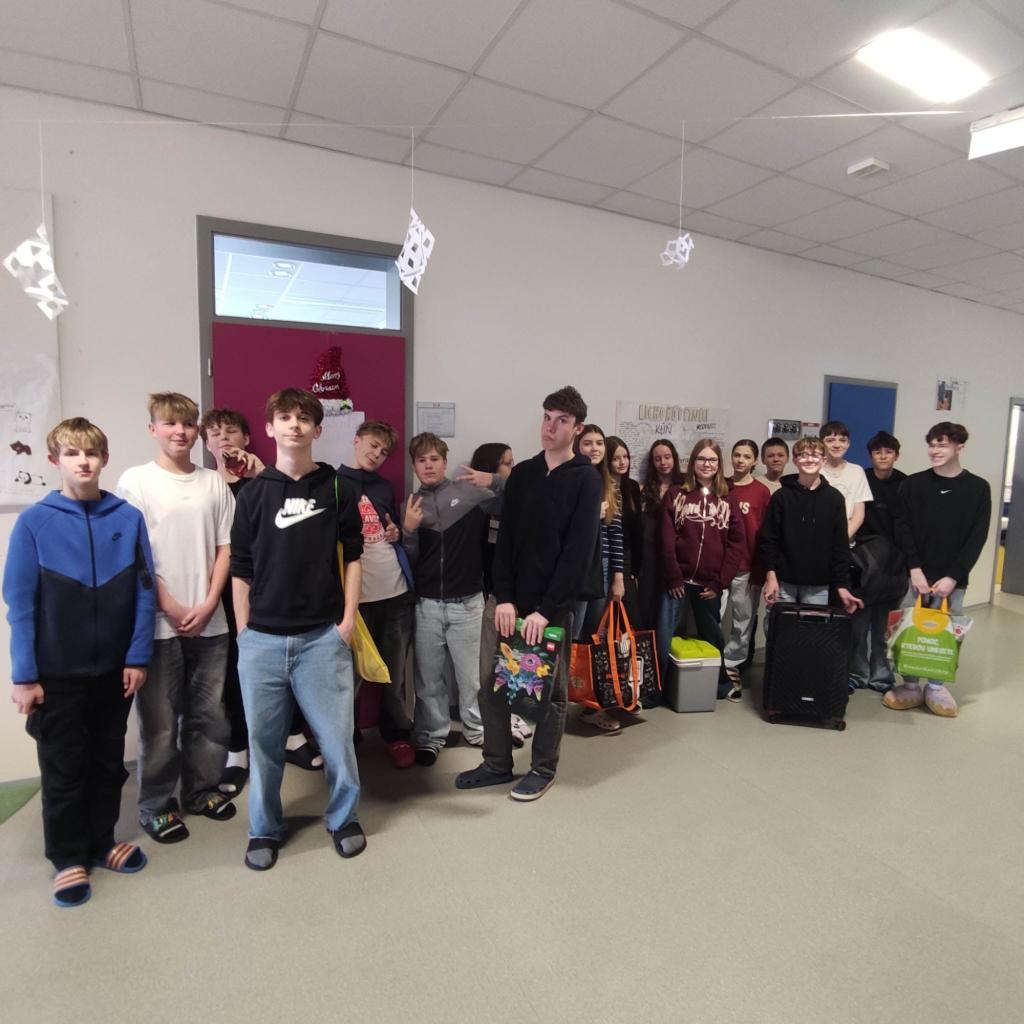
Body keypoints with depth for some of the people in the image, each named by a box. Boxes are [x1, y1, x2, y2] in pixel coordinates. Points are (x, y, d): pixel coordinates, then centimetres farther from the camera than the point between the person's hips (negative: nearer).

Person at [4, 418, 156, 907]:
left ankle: (102, 842, 36)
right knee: (63, 769, 12)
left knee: (108, 762, 17)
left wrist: (138, 657, -6)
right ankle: (68, 859, 30)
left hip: (115, 669, 2)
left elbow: (144, 592, -3)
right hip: (57, 673, -1)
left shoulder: (128, 518, -6)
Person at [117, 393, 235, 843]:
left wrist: (208, 605, -4)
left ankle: (202, 789, 30)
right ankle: (156, 804, 24)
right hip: (158, 621, -3)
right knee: (160, 721, 7)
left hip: (209, 621, 3)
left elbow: (225, 548, 5)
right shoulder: (135, 481, -2)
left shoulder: (214, 483, 5)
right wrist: (171, 608, -9)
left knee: (209, 714, 12)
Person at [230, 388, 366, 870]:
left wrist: (348, 620, -2)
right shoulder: (254, 492, 4)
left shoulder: (337, 488, 2)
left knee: (336, 734, 4)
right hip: (262, 639, 2)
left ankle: (344, 817, 28)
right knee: (263, 739, 11)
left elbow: (352, 557, 4)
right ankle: (265, 829, 32)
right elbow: (240, 570, 7)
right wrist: (243, 632, 3)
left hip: (323, 636, -1)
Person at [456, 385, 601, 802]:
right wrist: (504, 597, -7)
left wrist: (546, 609, -17)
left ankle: (543, 769, 29)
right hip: (514, 601, 5)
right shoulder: (521, 473, 7)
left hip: (555, 605, -4)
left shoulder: (586, 480, -7)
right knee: (494, 684, 10)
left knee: (551, 689, 10)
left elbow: (579, 552, -14)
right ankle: (497, 763, 29)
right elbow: (505, 540, 3)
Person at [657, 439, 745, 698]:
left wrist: (720, 582, -5)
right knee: (663, 637, -3)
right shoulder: (675, 494, 2)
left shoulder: (727, 499, 6)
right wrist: (673, 578, -10)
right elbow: (667, 539, -4)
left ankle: (720, 685, 36)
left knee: (712, 638, 16)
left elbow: (736, 543, 2)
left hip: (710, 584, 2)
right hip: (678, 580, -1)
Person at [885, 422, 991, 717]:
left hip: (953, 579, 0)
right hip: (914, 575, 1)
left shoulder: (978, 488, 2)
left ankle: (936, 687, 22)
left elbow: (977, 538, -1)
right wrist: (915, 568, -10)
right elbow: (903, 528, 1)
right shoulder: (913, 484, 4)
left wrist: (953, 576, -10)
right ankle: (910, 686, 16)